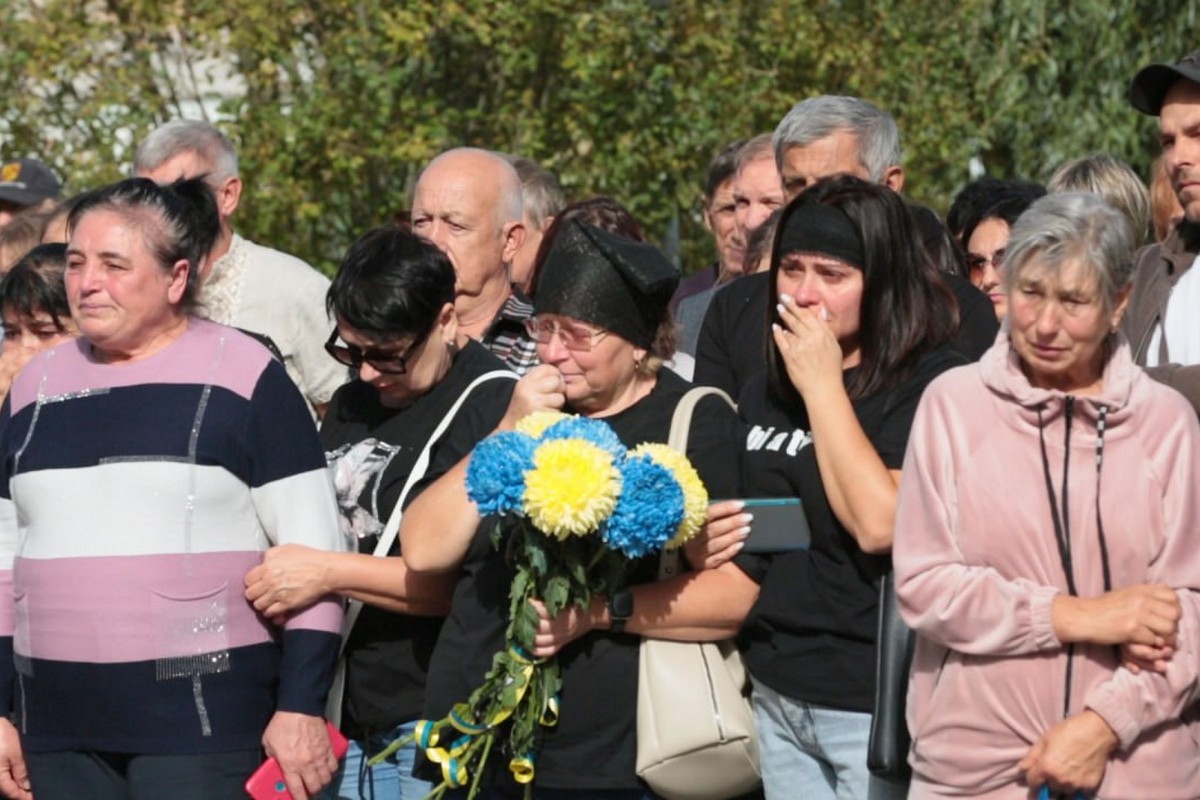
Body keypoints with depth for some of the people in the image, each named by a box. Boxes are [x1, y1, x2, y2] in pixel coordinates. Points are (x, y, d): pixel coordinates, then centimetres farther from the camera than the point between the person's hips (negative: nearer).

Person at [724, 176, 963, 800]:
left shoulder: (931, 386, -11)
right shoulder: (764, 394, 12)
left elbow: (880, 524, -24)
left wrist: (824, 386, -18)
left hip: (875, 707, -7)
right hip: (777, 695, 7)